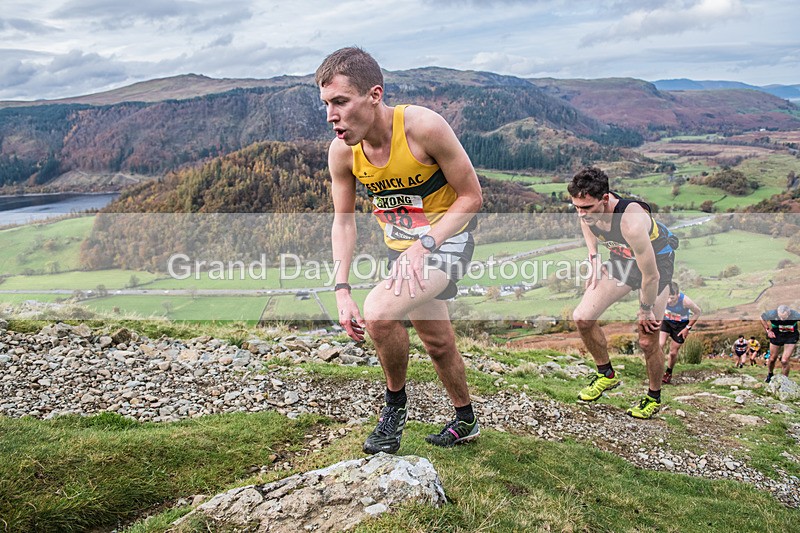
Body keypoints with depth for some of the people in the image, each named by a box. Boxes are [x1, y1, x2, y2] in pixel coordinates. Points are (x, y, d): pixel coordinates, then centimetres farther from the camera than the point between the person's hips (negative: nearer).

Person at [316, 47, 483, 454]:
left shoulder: (424, 126, -27)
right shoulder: (342, 151, -12)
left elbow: (472, 197, -19)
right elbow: (343, 221, -3)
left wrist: (424, 246, -28)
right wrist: (341, 289, -13)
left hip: (447, 236, -6)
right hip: (401, 245, 6)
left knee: (379, 311, -28)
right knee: (436, 340, 19)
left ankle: (395, 405, 0)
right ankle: (465, 421, 43)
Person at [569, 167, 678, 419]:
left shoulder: (631, 222, -42)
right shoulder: (587, 207, -22)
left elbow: (651, 276, -33)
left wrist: (645, 309, -17)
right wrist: (593, 256, -2)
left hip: (657, 261, -6)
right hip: (622, 259, 6)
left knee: (647, 340, -4)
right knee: (582, 317, -6)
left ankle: (654, 397, 22)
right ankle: (606, 374, 17)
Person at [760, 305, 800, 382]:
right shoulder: (772, 314, -26)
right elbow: (762, 318, -3)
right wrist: (768, 330, -6)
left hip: (790, 338, -2)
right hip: (776, 336, 2)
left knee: (784, 361, -11)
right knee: (772, 359, 14)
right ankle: (769, 375, 43)